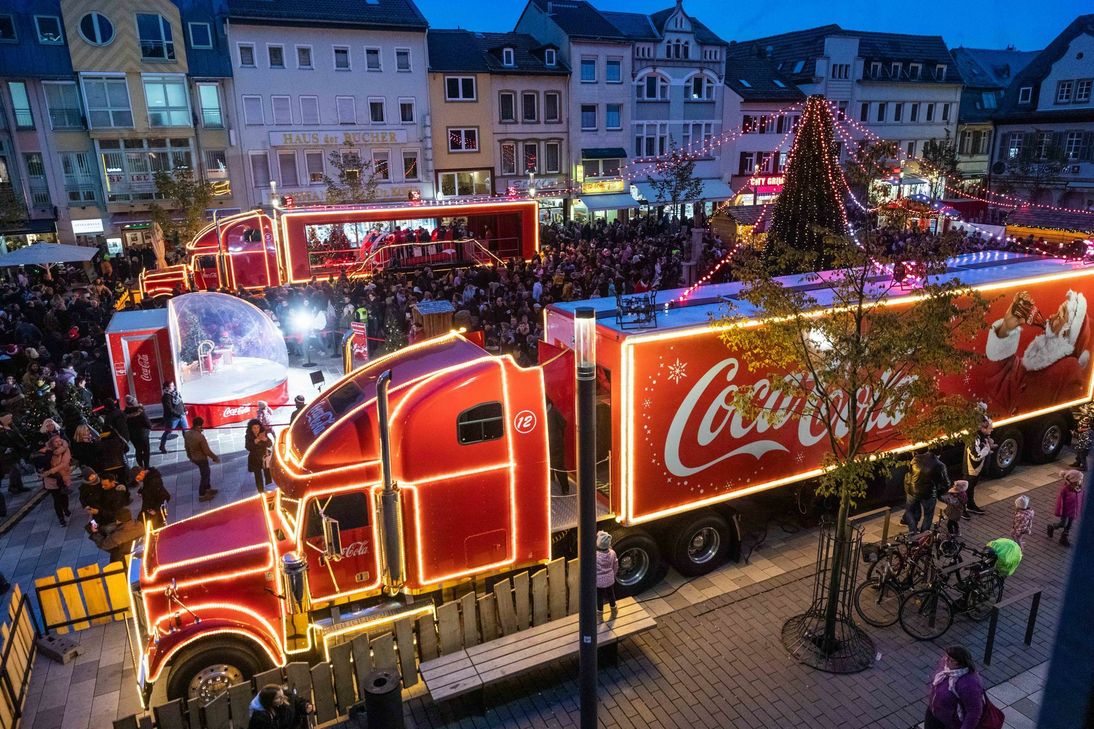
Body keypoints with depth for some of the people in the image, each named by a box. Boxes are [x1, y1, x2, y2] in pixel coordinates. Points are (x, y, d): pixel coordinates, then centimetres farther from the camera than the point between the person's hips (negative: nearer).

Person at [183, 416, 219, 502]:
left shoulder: (187, 434, -9)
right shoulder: (200, 436, -33)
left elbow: (186, 446, 7)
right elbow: (207, 451, -25)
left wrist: (190, 456, 24)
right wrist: (215, 458, -10)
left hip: (194, 458, 8)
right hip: (202, 459, -8)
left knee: (206, 473, 26)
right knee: (205, 475, 12)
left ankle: (208, 489, 42)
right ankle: (202, 495, 23)